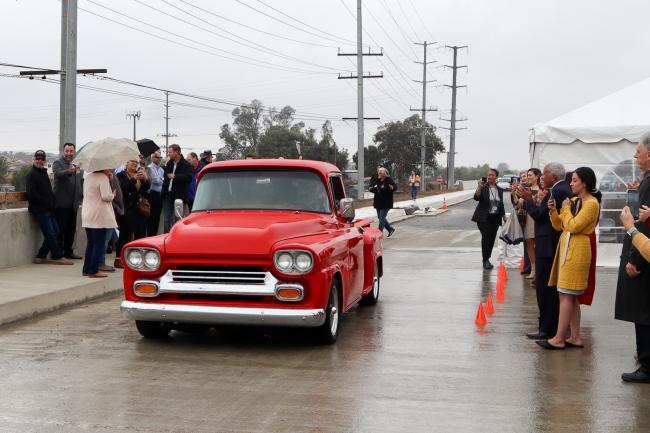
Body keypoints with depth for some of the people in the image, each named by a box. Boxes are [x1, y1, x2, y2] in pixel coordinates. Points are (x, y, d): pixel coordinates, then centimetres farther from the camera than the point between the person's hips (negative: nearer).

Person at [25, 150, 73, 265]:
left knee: (55, 232, 7)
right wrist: (47, 203, -16)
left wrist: (52, 203, 5)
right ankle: (58, 257, -1)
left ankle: (40, 257, 12)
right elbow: (31, 194, -16)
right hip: (39, 209, -9)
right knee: (50, 234, -8)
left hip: (48, 209, 9)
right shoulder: (31, 175, -7)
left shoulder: (44, 173, 19)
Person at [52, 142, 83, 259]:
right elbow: (58, 174, -26)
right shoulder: (57, 163, -4)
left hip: (73, 203, 7)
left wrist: (82, 195, 15)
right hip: (61, 203, -7)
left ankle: (68, 251, 20)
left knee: (71, 229, 11)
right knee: (60, 229, -4)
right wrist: (69, 171, -46)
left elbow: (81, 181, 26)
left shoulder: (76, 164, 18)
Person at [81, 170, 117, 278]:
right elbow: (105, 196, -20)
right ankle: (94, 270, -3)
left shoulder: (88, 177, 12)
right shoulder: (103, 178, -13)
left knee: (90, 243, 15)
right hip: (99, 216, -8)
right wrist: (113, 195, 2)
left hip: (87, 215, 8)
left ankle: (86, 269, 18)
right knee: (99, 244, -2)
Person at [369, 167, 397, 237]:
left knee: (381, 218, -6)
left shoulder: (388, 180, -11)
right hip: (378, 203, 8)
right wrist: (371, 189, 1)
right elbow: (374, 190, 23)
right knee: (380, 218, 14)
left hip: (385, 203, -8)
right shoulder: (377, 181, 11)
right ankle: (391, 229, 29)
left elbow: (395, 187, -22)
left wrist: (392, 188, -43)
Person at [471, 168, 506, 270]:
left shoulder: (500, 190, 11)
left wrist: (503, 216, 17)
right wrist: (479, 188, -32)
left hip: (495, 218, 5)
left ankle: (487, 259, 14)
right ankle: (485, 260, -12)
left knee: (492, 238, 4)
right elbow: (476, 198, -17)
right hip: (484, 217, -5)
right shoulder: (483, 187, -3)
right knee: (486, 236, -14)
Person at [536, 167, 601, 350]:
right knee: (571, 296, 10)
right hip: (566, 248, 9)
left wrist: (566, 209, -6)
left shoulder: (591, 203, -11)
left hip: (576, 251, -9)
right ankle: (575, 337, 15)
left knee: (566, 295, -8)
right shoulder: (574, 200, 15)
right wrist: (553, 211, -2)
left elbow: (573, 226, -19)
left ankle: (559, 339, -6)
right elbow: (559, 226, 13)